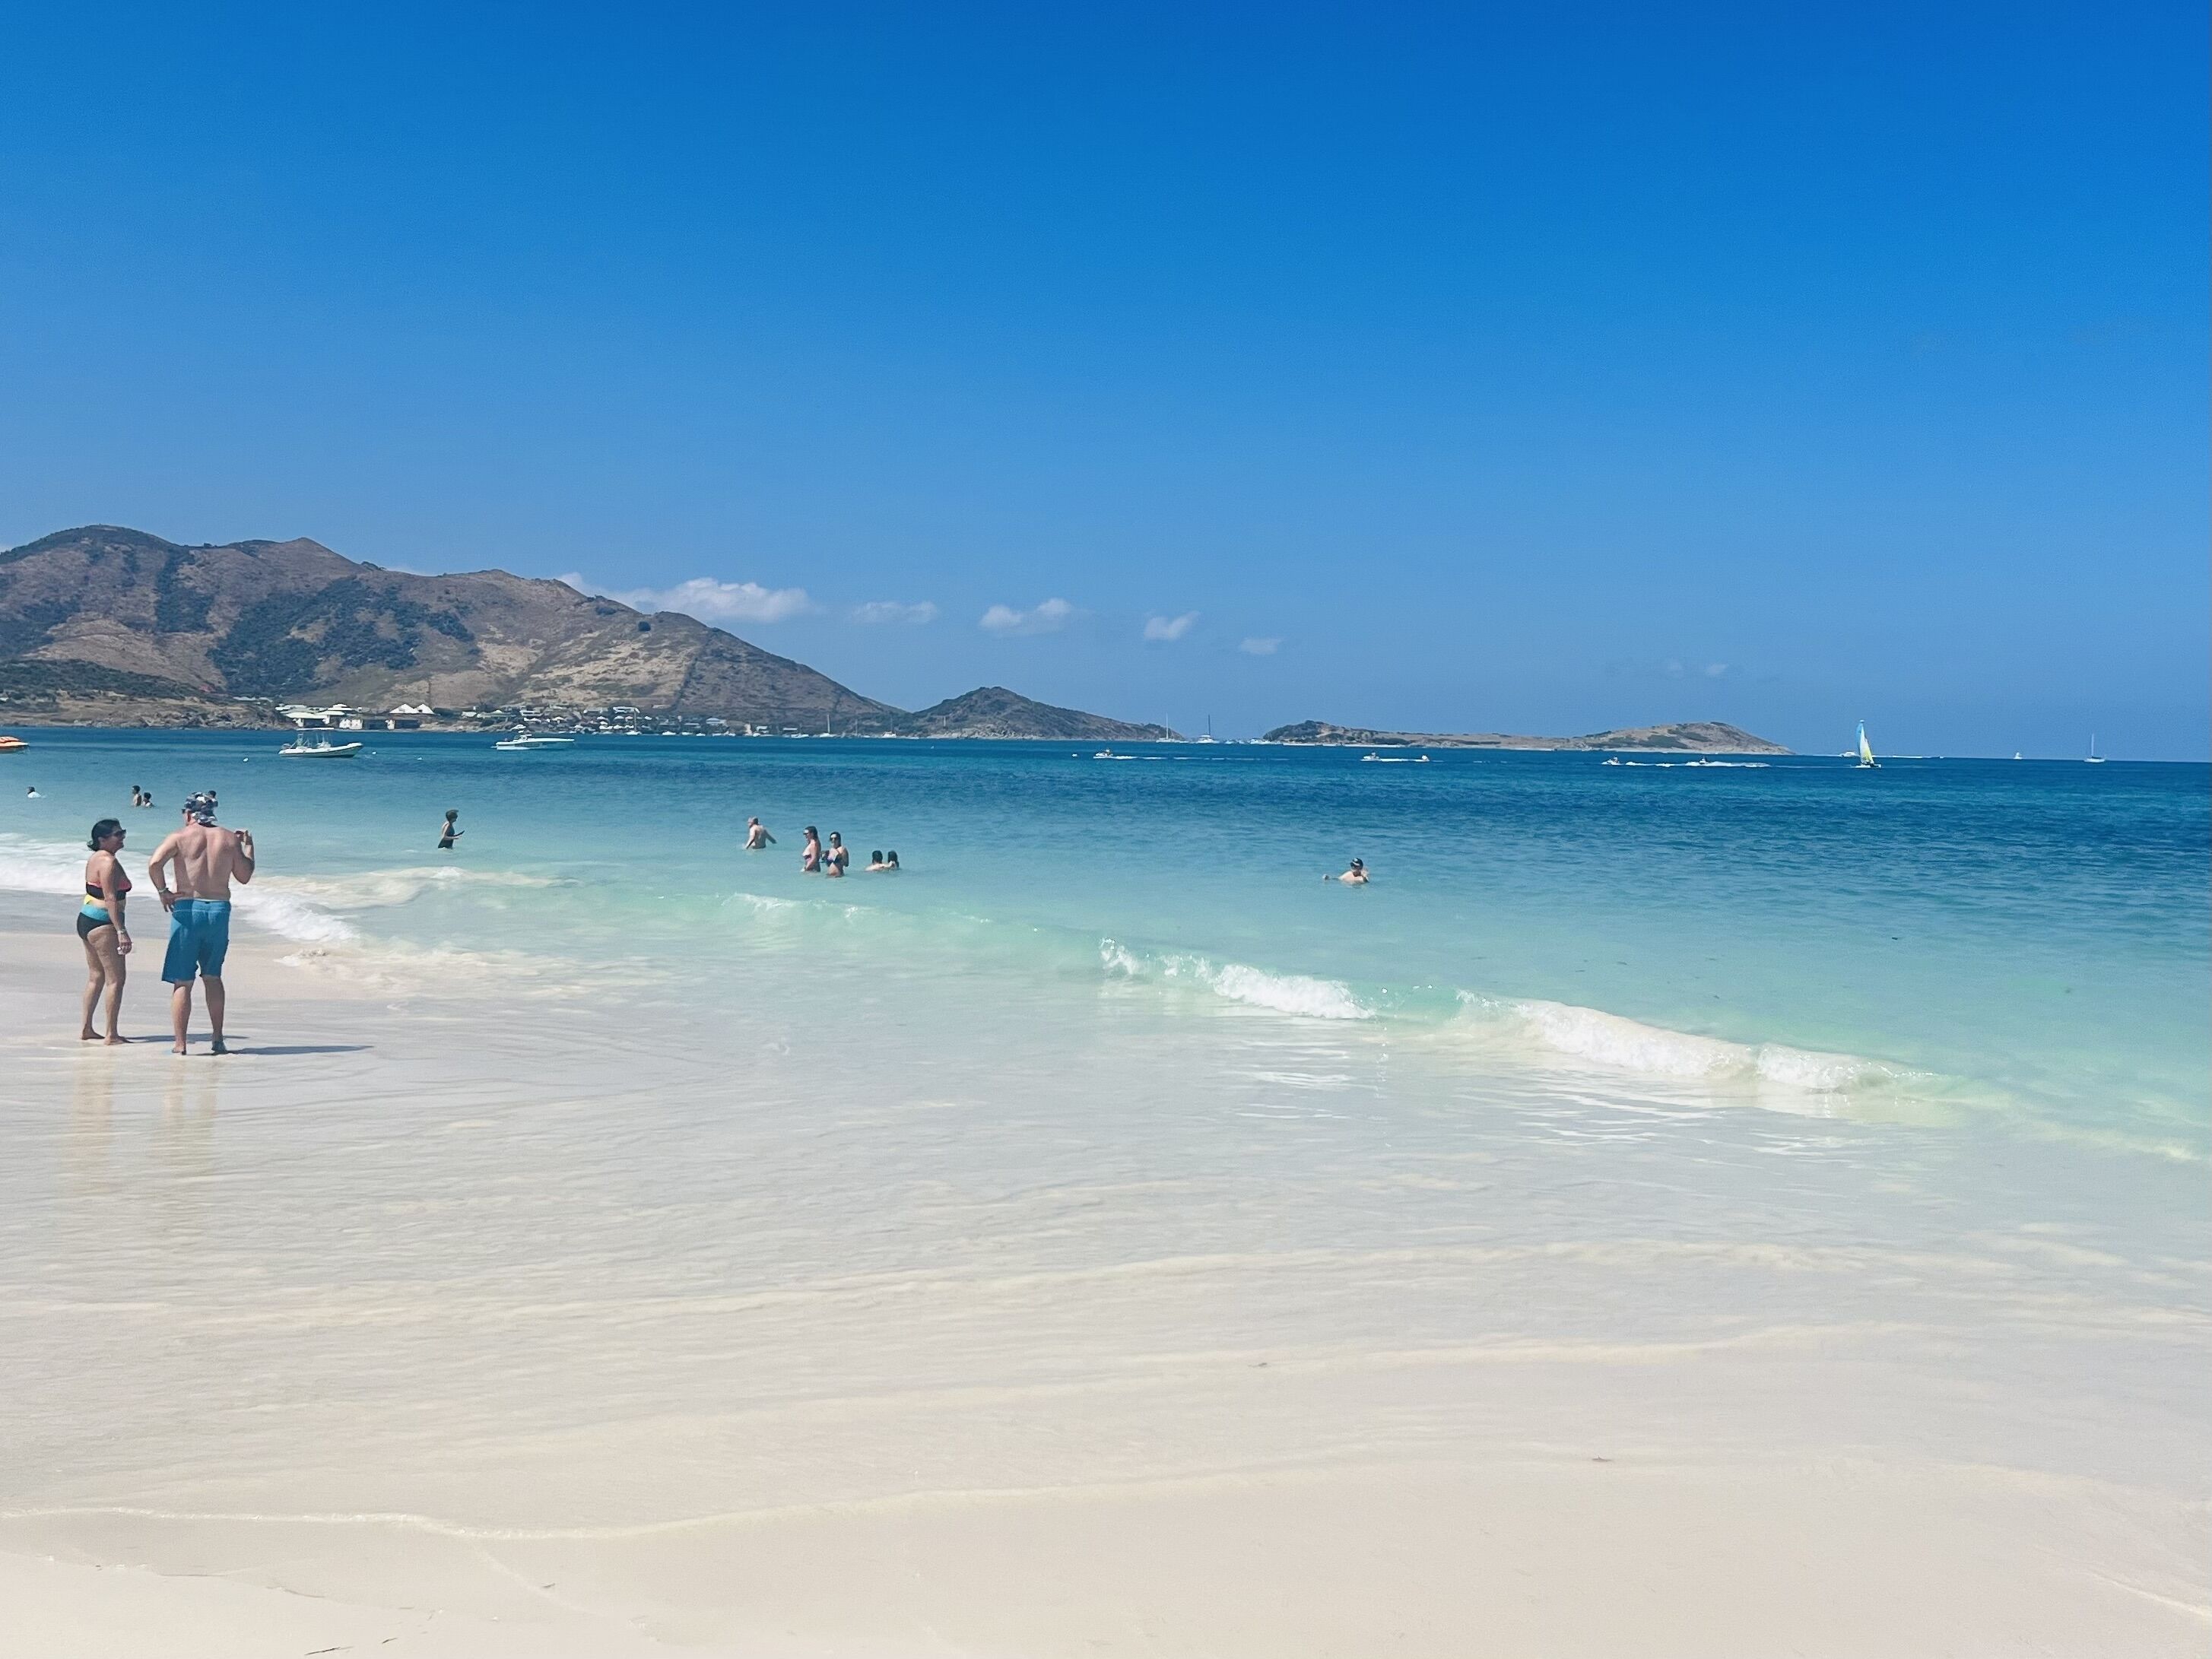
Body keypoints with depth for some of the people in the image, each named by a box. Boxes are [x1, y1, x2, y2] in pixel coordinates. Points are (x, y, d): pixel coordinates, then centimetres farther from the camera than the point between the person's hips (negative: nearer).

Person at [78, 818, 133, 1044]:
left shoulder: (95, 858, 14)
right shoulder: (109, 862, -17)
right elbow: (110, 899, -23)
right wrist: (121, 931, -25)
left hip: (86, 920, 10)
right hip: (103, 924, -10)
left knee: (96, 976, 17)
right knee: (115, 979, -6)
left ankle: (86, 1030, 20)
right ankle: (111, 1036, -6)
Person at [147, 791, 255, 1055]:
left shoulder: (180, 836, -2)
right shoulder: (230, 838, 6)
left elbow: (155, 863, -18)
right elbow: (244, 876, 13)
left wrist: (163, 891, -4)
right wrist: (248, 846, 25)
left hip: (188, 909, -3)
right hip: (220, 910, 3)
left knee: (182, 981, 2)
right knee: (213, 977, 17)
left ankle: (179, 1043, 2)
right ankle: (218, 1039, 17)